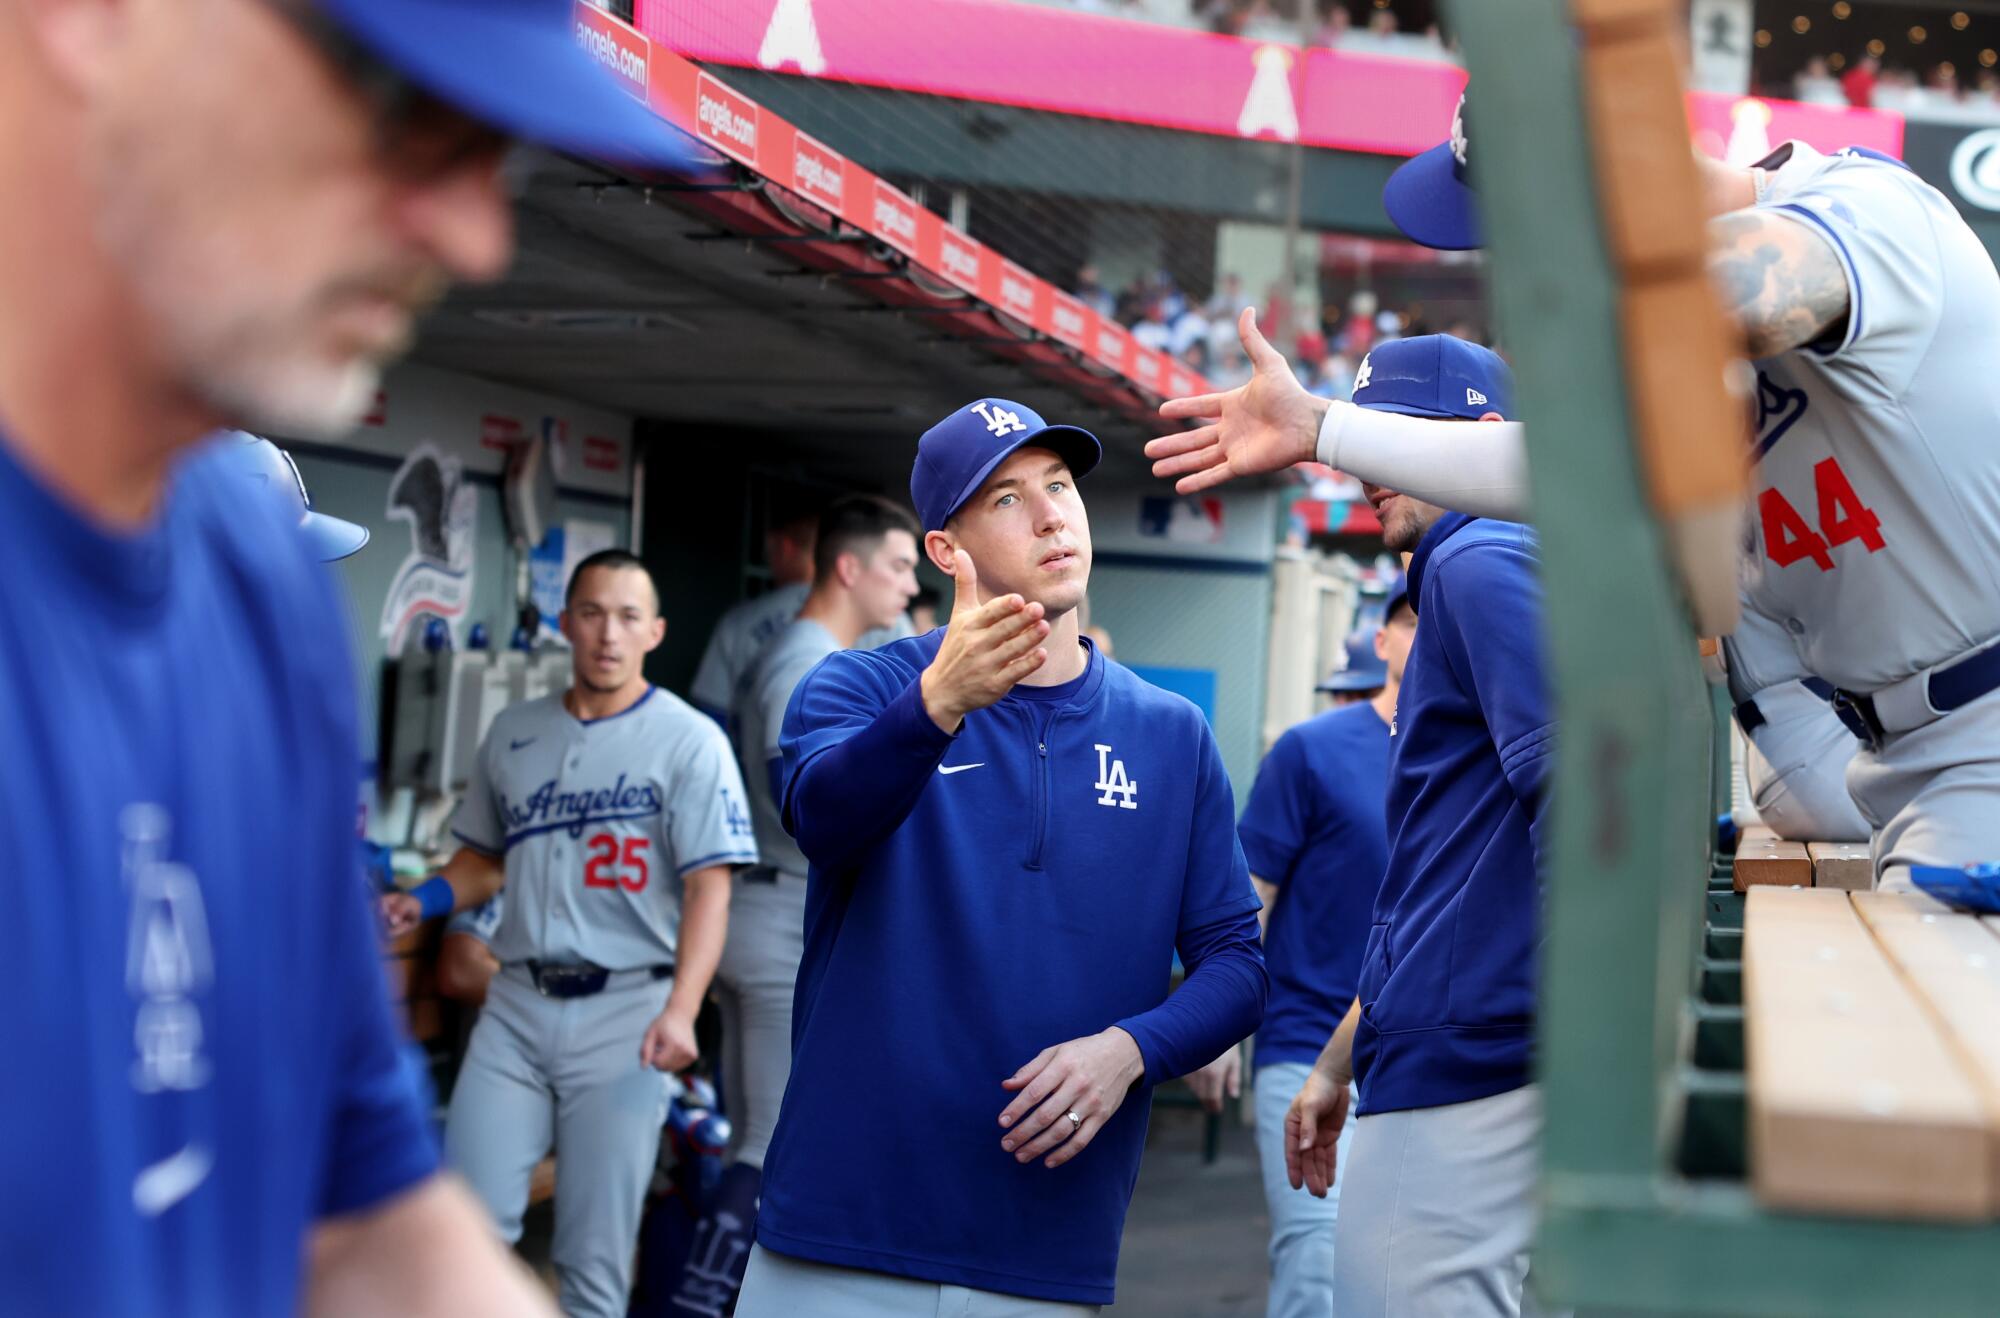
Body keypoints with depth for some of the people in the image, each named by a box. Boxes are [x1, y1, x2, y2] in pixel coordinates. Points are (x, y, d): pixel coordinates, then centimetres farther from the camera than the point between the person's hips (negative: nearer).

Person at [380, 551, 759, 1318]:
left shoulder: (689, 741, -1)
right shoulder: (514, 733, 13)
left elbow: (708, 888, -8)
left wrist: (680, 1011, -21)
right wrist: (421, 902, 3)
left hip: (625, 1010, -4)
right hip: (517, 1003, 4)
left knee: (594, 1255, -3)